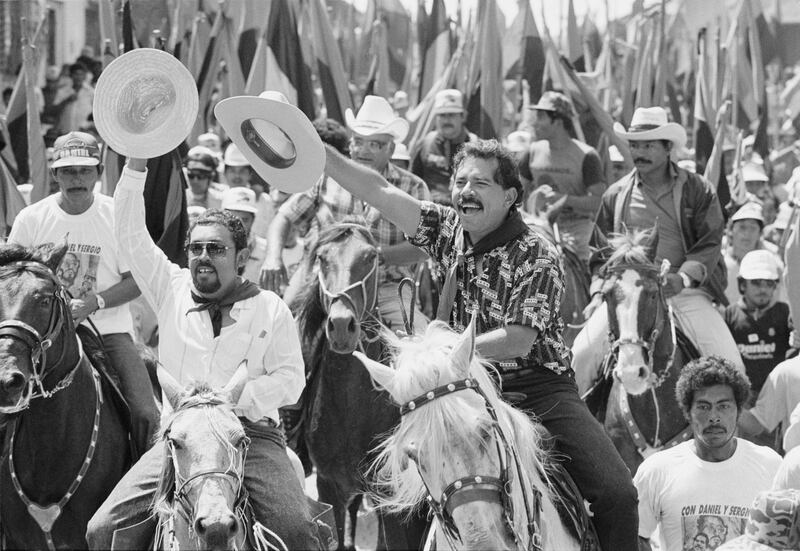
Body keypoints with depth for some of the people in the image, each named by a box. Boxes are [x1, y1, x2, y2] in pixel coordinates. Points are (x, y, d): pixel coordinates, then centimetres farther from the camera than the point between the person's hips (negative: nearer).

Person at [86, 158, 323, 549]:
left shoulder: (271, 309, 9)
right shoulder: (172, 290, 14)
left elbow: (290, 378, 2)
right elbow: (130, 235, 9)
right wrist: (136, 164, 0)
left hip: (251, 432, -2)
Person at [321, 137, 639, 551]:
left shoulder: (536, 257, -10)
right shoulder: (448, 230, 6)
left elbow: (517, 341, -17)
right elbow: (381, 193, 1)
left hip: (537, 386, -4)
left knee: (616, 496, -19)